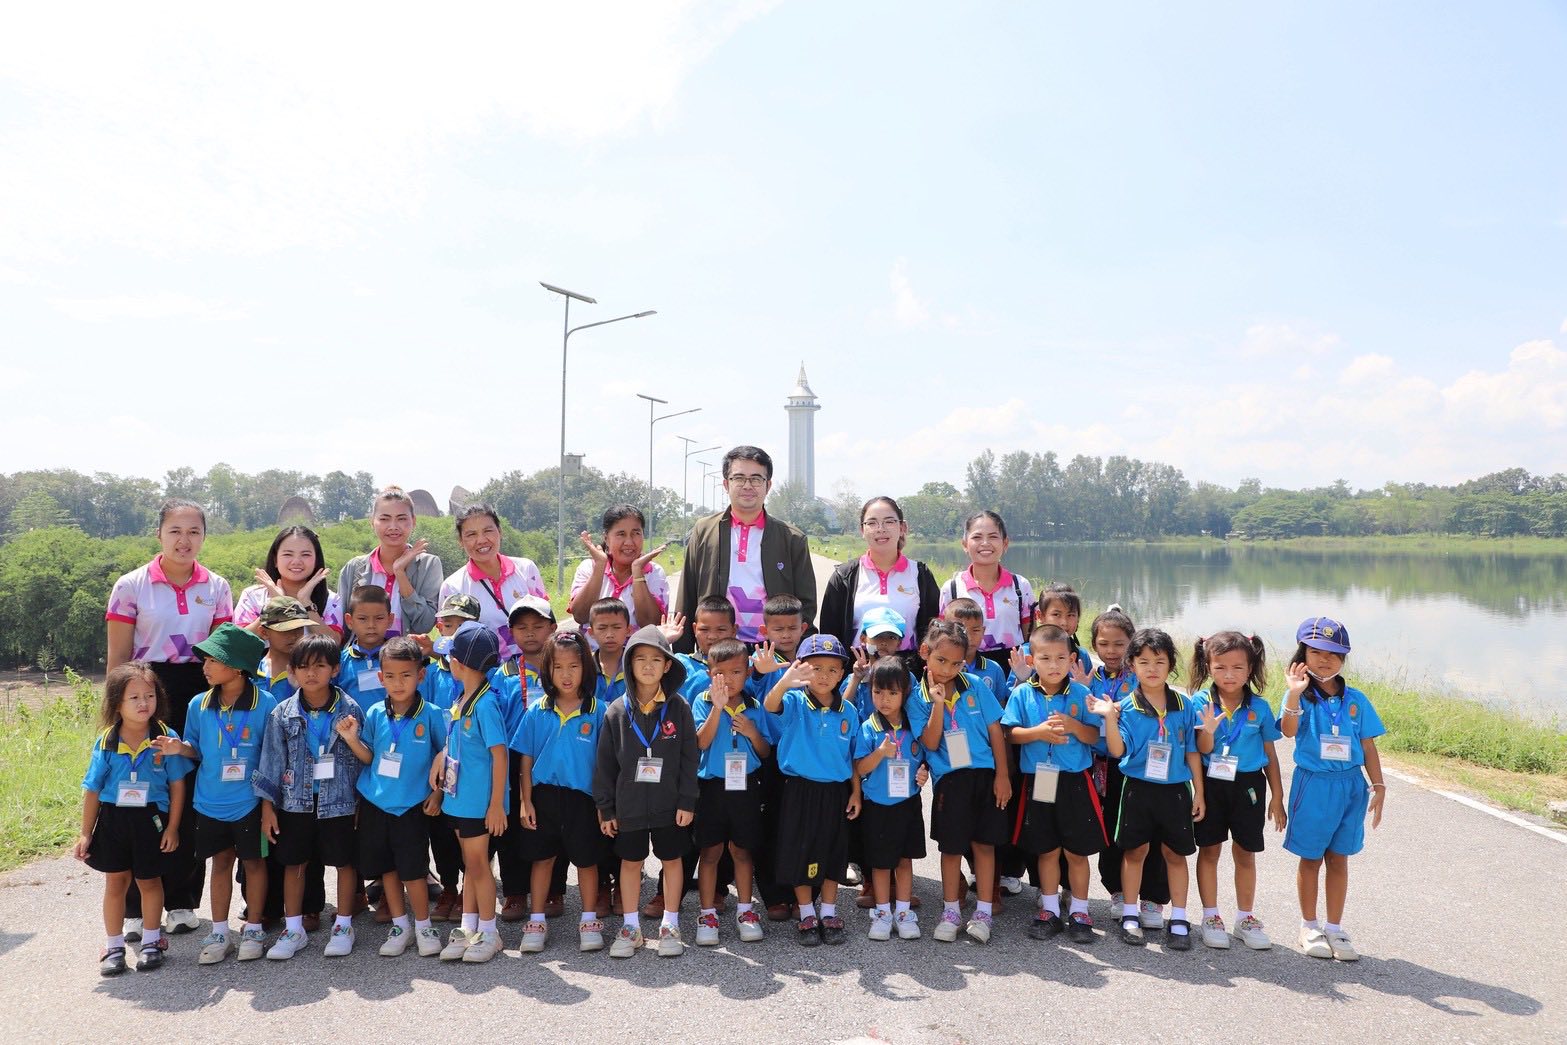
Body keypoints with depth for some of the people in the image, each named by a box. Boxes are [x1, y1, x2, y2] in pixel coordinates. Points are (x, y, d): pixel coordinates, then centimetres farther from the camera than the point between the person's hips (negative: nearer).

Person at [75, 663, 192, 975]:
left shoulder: (166, 738, -10)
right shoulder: (106, 742, -7)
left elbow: (177, 785, -4)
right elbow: (92, 790, 1)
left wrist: (172, 828, -5)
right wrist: (86, 833, 4)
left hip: (151, 819, -1)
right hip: (113, 818, 1)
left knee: (149, 880, 12)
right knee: (115, 882, 12)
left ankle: (151, 941, 29)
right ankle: (114, 946, 27)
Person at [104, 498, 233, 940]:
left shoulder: (217, 588, 6)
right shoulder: (131, 586, -1)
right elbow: (118, 658, 0)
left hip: (200, 696, 2)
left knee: (191, 799, 6)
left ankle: (182, 900, 19)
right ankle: (136, 907, 12)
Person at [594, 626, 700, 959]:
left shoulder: (678, 707, -5)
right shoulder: (617, 711, -3)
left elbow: (689, 757, -4)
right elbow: (605, 762, 2)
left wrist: (687, 801, -7)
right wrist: (605, 807, 0)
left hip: (669, 803, -1)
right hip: (629, 803, 1)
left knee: (672, 859, 10)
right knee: (630, 861, 12)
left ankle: (670, 925, 25)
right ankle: (631, 927, 26)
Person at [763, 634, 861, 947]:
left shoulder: (848, 711, 0)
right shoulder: (795, 702, -9)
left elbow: (853, 757, 8)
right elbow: (771, 706, -32)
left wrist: (856, 792, 4)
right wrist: (785, 681, -52)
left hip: (836, 792, 3)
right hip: (800, 790, -2)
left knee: (834, 854, 12)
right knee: (800, 853, 6)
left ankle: (829, 914, 28)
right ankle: (807, 916, 23)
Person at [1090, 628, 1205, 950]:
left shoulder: (1184, 705, -2)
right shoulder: (1127, 707, -7)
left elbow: (1192, 752, 4)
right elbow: (1118, 750, -13)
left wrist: (1198, 792, 5)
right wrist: (1109, 718, -26)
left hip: (1176, 789, 1)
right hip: (1138, 788, -1)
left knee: (1175, 852, 10)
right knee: (1135, 850, 8)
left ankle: (1178, 920, 21)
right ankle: (1130, 916, 22)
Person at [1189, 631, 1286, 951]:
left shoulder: (1259, 708, -2)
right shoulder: (1199, 703, -6)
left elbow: (1269, 754, 5)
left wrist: (1277, 796, 6)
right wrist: (1207, 731, -25)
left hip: (1248, 785, 1)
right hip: (1210, 784, -1)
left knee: (1245, 853, 11)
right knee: (1209, 850, 8)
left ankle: (1245, 919, 26)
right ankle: (1210, 917, 21)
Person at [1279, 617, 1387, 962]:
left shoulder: (1355, 700, 3)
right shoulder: (1301, 695, -8)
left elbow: (1368, 746, 6)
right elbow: (1289, 730, -25)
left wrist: (1378, 786, 1)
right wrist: (1294, 694, -38)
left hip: (1350, 786, 3)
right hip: (1313, 785, -3)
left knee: (1338, 859, 12)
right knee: (1311, 859, 9)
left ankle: (1335, 929, 23)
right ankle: (1309, 927, 23)